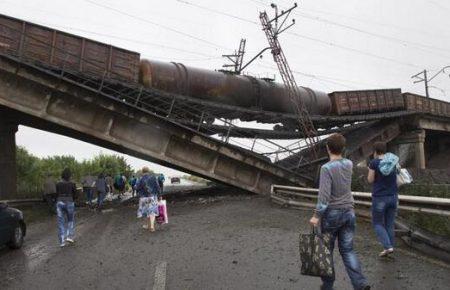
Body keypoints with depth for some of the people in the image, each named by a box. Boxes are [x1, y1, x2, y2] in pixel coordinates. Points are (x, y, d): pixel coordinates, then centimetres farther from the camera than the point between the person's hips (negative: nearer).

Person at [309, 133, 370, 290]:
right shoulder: (349, 164, 0)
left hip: (331, 214, -5)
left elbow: (324, 195, -24)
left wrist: (316, 216, -20)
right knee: (347, 250, 9)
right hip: (349, 212, 5)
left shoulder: (326, 168, -18)